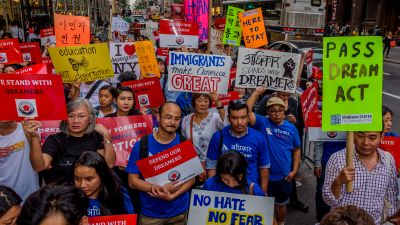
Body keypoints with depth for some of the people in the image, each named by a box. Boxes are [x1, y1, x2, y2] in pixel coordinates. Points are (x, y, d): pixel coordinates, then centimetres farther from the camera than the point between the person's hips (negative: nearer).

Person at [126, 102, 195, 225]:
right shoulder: (141, 145, -9)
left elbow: (191, 178, -3)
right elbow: (133, 181, -7)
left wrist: (172, 195, -18)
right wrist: (160, 189, -21)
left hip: (179, 211, 1)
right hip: (150, 212, -1)